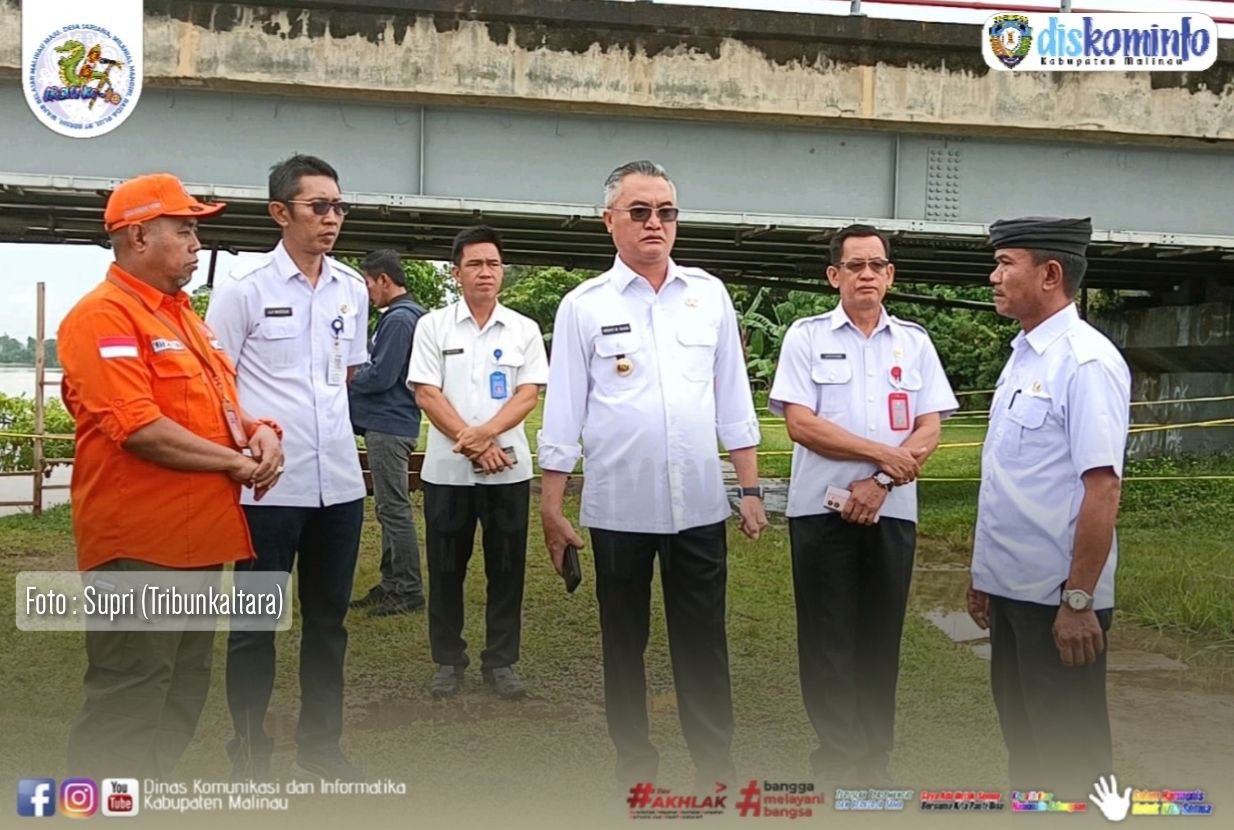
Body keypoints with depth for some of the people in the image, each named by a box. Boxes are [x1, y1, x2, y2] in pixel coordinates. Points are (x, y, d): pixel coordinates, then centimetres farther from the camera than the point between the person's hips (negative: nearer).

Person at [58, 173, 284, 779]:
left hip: (199, 535, 9)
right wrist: (236, 462, -13)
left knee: (183, 690, 16)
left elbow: (214, 404, 23)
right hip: (140, 543, -9)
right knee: (127, 701, -3)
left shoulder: (182, 315, 16)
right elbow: (138, 429, -23)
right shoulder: (103, 315, -13)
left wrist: (259, 431, 0)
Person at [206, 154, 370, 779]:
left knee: (328, 618, 14)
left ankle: (319, 743, 29)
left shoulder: (353, 289, 7)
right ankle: (249, 752, 21)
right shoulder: (244, 288, -7)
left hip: (339, 483, 5)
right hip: (268, 486, -5)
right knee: (257, 623, 6)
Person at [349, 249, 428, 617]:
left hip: (389, 426, -11)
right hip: (388, 423, 11)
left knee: (394, 508, -5)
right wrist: (355, 374, 9)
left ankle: (408, 590, 1)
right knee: (388, 507, 14)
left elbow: (380, 376, -20)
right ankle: (392, 583, 22)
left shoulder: (400, 318, -16)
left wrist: (345, 380, -5)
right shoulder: (403, 315, 16)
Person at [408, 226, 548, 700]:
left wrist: (484, 434, -18)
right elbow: (426, 395, -5)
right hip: (447, 470, -1)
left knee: (506, 569, 7)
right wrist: (472, 445, -13)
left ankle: (501, 662, 19)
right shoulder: (433, 326, 1)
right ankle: (448, 661, 21)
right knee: (446, 568, 7)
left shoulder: (524, 329, 5)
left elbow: (528, 395, -2)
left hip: (509, 469, 1)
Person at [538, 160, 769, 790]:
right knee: (624, 644, 12)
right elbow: (563, 412, 0)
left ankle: (715, 771, 19)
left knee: (703, 645, 8)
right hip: (618, 507, -1)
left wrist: (750, 488, 6)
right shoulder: (584, 306, -1)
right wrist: (551, 507, -2)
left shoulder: (709, 295, 6)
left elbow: (732, 399, 8)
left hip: (699, 504, 1)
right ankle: (634, 767, 27)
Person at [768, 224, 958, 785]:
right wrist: (884, 454, -11)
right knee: (830, 639, 1)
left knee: (881, 638, 8)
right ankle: (839, 760, 11)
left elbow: (929, 430, 4)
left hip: (892, 510, 3)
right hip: (821, 508, -2)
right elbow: (801, 424, -8)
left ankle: (874, 761, 18)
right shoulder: (807, 336, 1)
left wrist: (880, 482, -11)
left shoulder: (914, 341, 9)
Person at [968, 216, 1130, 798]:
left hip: (1058, 599, -8)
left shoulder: (1085, 361, -17)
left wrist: (1079, 601, -23)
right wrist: (983, 576, 17)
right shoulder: (1022, 357, 10)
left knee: (1068, 750, 5)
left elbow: (1102, 489, -22)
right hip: (1010, 591, 9)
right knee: (1023, 737, 19)